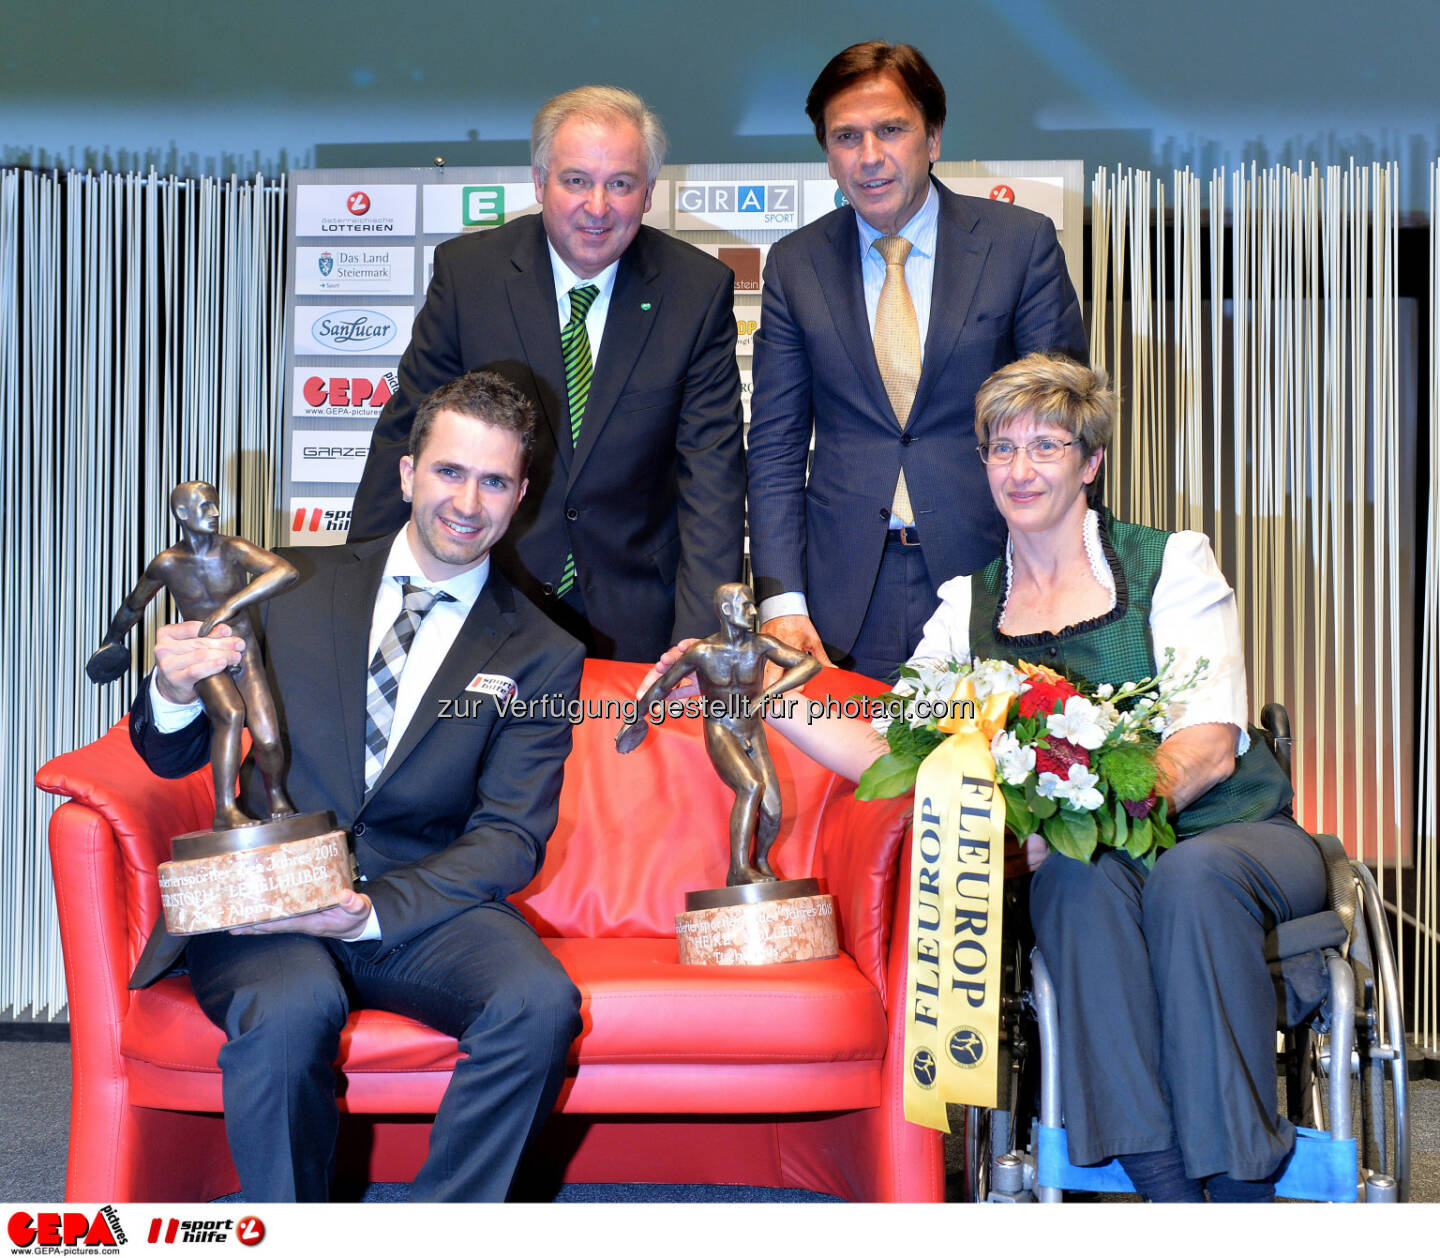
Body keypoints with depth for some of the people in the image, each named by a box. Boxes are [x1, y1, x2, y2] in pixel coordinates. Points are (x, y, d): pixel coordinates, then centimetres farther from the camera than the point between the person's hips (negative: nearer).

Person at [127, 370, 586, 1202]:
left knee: (541, 1001, -29)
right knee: (291, 1006, -34)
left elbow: (513, 837, 0)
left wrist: (375, 909, -17)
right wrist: (175, 692, -14)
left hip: (422, 907, 1)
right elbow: (172, 758, 12)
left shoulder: (540, 658, 8)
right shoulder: (292, 587, 10)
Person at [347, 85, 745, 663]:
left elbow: (712, 470, -10)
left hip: (635, 616, 0)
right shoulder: (466, 271, -6)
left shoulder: (700, 289, -7)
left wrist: (701, 643, -19)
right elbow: (407, 436, 0)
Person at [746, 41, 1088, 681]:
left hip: (989, 574, -1)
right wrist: (781, 599, -6)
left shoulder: (1022, 242, -1)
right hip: (845, 593, 1)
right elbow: (775, 445, 5)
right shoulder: (794, 263, 5)